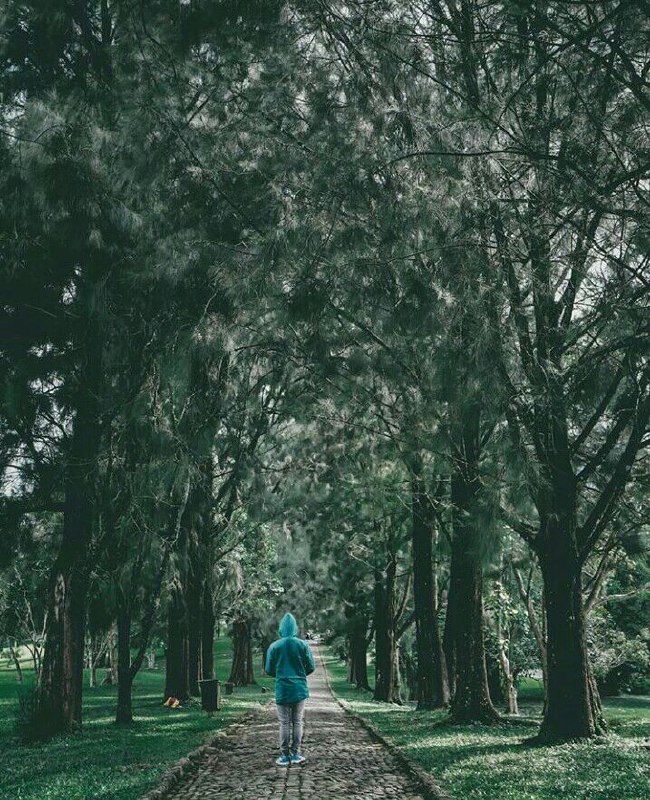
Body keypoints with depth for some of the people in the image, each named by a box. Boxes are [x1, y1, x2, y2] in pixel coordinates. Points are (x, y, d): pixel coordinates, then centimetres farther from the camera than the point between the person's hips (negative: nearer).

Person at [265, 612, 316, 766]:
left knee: (284, 723, 5)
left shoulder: (274, 646, -4)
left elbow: (269, 670, 0)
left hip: (282, 691, -1)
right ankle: (295, 754, 11)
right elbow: (311, 667, 1)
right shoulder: (303, 645, -2)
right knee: (297, 722, 9)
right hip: (300, 690, 1)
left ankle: (285, 756, 8)